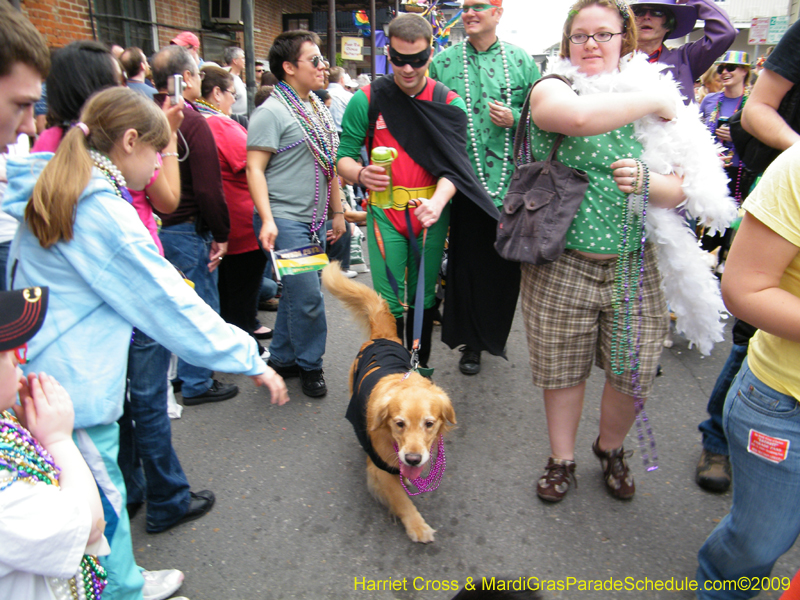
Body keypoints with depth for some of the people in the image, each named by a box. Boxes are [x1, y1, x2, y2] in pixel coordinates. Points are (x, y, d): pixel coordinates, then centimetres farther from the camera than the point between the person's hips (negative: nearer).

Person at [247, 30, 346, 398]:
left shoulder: (318, 109, 15)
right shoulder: (272, 112, -10)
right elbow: (254, 168, -14)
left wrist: (337, 210, 18)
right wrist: (267, 220, -23)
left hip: (314, 222, 8)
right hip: (285, 222, -8)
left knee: (297, 293, 14)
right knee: (307, 296, -7)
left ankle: (282, 358, 29)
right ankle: (309, 365, 13)